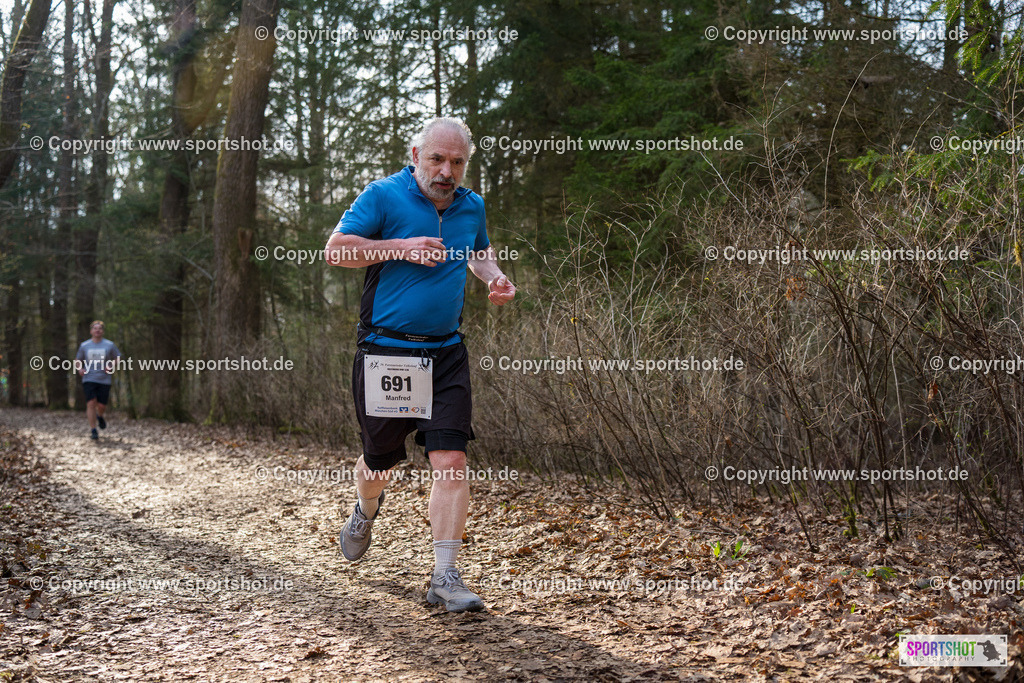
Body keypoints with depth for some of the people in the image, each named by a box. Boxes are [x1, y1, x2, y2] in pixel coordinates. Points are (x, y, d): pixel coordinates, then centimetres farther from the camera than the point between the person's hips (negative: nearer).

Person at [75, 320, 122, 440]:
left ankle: (100, 416, 37)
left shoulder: (109, 345, 2)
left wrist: (112, 367, -9)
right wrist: (80, 369, -3)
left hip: (104, 380, 0)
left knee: (102, 406, -1)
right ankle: (93, 431, -7)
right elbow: (77, 360, 17)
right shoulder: (84, 345, 6)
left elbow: (117, 359, 11)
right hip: (88, 380, 0)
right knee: (91, 403, -13)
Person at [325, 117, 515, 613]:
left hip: (445, 353, 3)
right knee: (380, 460, 13)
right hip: (384, 352, -3)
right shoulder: (383, 196, -6)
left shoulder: (472, 206, 10)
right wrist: (400, 248, -18)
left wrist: (495, 279, 8)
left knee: (451, 460, -10)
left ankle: (445, 577, -5)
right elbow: (335, 250, -9)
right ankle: (366, 511, 49)